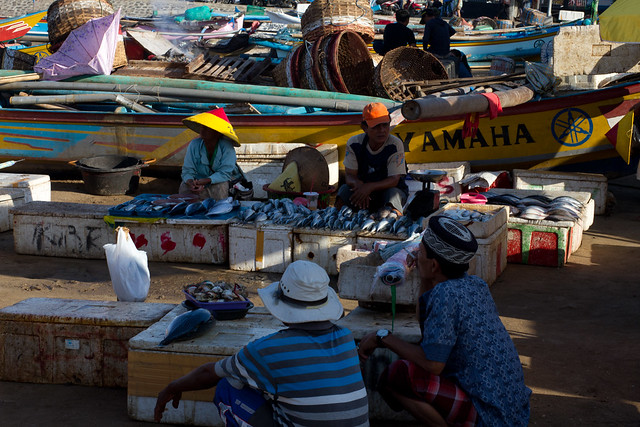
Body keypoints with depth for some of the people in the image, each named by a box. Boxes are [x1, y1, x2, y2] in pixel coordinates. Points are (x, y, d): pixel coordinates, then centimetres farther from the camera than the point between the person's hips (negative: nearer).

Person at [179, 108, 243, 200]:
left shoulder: (227, 147, -23)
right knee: (184, 187, -26)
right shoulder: (194, 145, -13)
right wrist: (191, 183, -37)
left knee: (219, 188, -37)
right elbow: (187, 170, -12)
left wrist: (204, 181, -42)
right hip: (201, 179, 3)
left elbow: (224, 173, -27)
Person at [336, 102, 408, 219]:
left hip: (389, 189, -2)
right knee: (344, 189, -27)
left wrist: (369, 187, -39)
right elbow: (349, 175, -9)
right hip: (363, 189, 2)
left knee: (393, 192, -37)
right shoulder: (354, 143, -8)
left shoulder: (395, 145, -17)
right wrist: (357, 184, -36)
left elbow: (394, 180, -21)